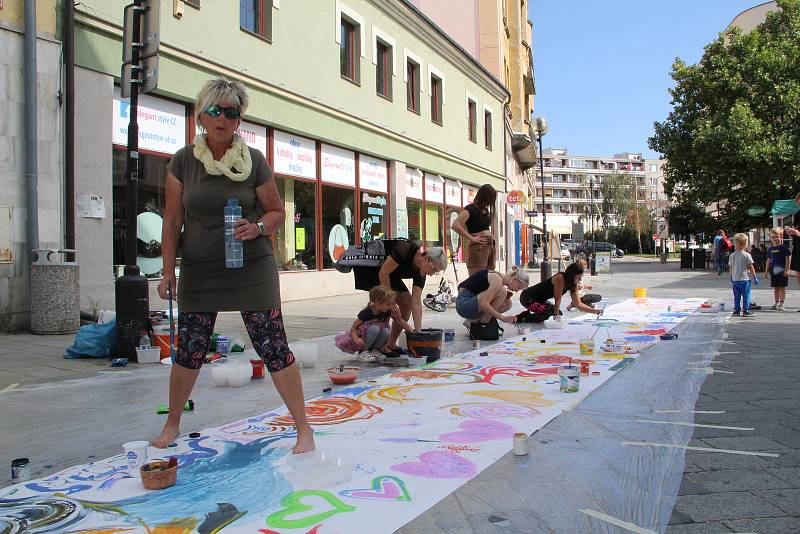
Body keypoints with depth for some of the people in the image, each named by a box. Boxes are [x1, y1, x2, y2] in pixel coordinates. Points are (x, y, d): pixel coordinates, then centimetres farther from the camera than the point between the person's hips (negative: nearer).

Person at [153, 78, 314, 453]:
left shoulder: (253, 161, -1)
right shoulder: (183, 161, 2)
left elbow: (277, 211, 5)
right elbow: (172, 220, 4)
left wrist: (257, 228, -16)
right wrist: (168, 270, 0)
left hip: (252, 269, -2)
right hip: (198, 271, 2)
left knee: (273, 349, -4)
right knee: (188, 352, 10)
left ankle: (303, 428, 8)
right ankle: (172, 423, 33)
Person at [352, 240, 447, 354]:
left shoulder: (420, 273, -11)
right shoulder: (406, 249, -32)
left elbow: (416, 302, -14)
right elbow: (383, 273, -29)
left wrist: (418, 331, -21)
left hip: (388, 274, 8)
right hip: (368, 267, -8)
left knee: (407, 303, -2)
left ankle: (391, 344, 7)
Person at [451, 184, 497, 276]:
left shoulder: (485, 210, 16)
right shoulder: (471, 208, -7)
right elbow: (455, 225, -19)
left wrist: (489, 235, 12)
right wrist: (471, 238, -15)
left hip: (489, 245, 9)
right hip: (477, 247, -8)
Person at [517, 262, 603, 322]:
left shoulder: (573, 285, 1)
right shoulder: (560, 278, -26)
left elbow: (578, 304, 1)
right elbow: (558, 299, -21)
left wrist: (594, 311, -6)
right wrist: (555, 315, -16)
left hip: (539, 299, 10)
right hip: (527, 297, -10)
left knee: (559, 313, 10)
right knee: (550, 312, -26)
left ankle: (528, 314, 18)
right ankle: (522, 319, -11)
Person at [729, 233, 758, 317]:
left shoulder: (732, 255, 2)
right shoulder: (747, 255, -9)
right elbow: (751, 268, -6)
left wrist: (732, 279, 17)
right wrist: (755, 277, 2)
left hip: (735, 280, 4)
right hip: (744, 279, -4)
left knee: (736, 296, 10)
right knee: (746, 296, 2)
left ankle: (736, 310, 12)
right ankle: (745, 311, 2)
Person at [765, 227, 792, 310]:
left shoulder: (783, 247, -7)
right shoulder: (770, 249, 10)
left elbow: (788, 258, -9)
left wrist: (787, 269, -13)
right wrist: (766, 271, 14)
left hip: (782, 271, -5)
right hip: (773, 271, 6)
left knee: (782, 287, 0)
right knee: (775, 288, 11)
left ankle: (781, 304, 5)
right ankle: (776, 303, 19)